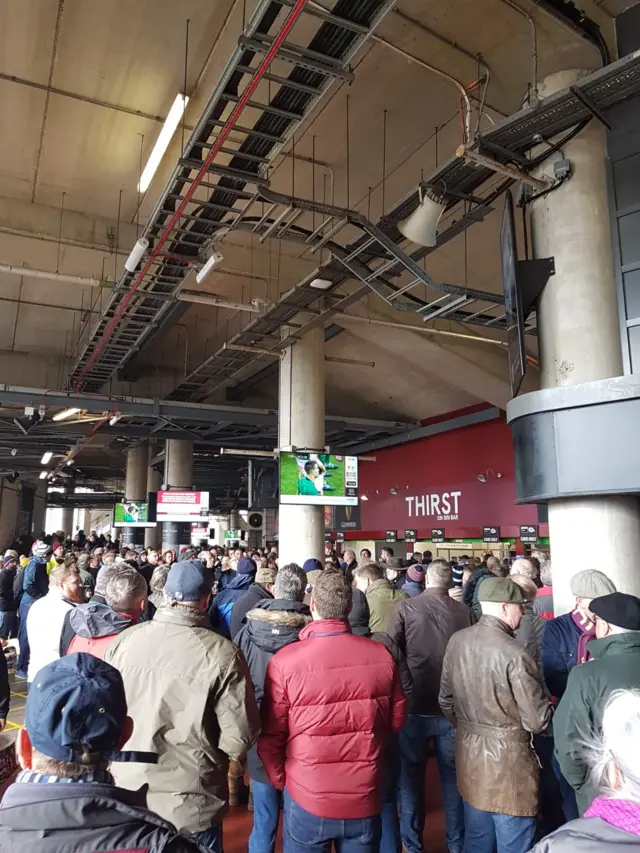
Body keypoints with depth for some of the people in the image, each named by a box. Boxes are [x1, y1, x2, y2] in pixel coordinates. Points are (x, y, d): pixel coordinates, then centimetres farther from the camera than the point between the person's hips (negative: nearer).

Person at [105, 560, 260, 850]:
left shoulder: (123, 641, -12)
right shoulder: (221, 653, -21)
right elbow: (238, 739, -17)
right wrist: (201, 752, 3)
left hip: (127, 794, 3)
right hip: (191, 805, -3)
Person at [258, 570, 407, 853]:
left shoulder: (285, 661, -20)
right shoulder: (382, 656, -13)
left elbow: (270, 734, -10)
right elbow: (397, 719, 2)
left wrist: (279, 780, 8)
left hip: (307, 798, -2)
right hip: (365, 798, 2)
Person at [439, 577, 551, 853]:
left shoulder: (456, 641, -3)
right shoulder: (513, 654, -24)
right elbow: (537, 721, -16)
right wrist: (549, 705, 4)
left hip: (468, 754, 7)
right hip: (507, 759, -6)